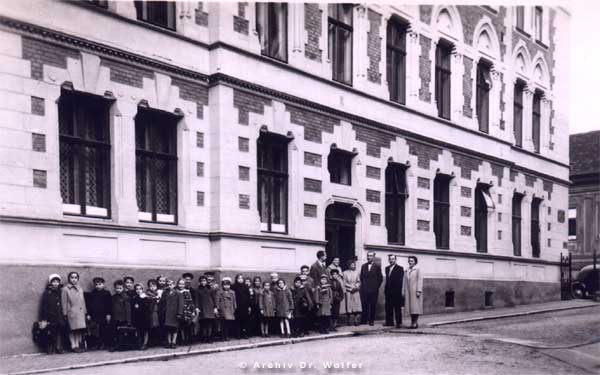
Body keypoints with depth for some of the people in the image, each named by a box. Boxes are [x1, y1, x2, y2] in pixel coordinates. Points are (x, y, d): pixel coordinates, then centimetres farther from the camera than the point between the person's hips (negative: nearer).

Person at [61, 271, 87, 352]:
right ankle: (73, 346, 4)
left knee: (79, 330, 4)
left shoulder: (80, 289, 14)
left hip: (80, 313, 4)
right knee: (72, 330, -2)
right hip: (71, 313, -4)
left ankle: (78, 345, 10)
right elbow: (64, 303, -3)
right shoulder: (65, 289, -1)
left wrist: (85, 312, 10)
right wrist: (65, 314, -8)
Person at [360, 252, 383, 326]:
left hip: (373, 290, -2)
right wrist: (363, 285, 10)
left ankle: (371, 321, 8)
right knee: (364, 306, 1)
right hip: (364, 290, 3)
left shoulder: (377, 266, 1)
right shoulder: (363, 266, 12)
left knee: (373, 306, 1)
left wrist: (376, 287, 2)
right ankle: (364, 320, 6)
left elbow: (380, 278, 3)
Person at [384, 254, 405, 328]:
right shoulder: (387, 268, 16)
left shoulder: (400, 268, -4)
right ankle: (389, 322, 14)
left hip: (396, 291, -6)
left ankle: (399, 323, 0)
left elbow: (400, 280, -8)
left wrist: (400, 291, -14)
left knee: (397, 307, -2)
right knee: (388, 307, 7)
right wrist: (385, 289, 10)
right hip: (388, 291, 6)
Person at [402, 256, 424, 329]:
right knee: (410, 307, 5)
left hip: (415, 291, -5)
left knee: (415, 306, -6)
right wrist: (403, 291, 10)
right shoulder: (406, 271, 14)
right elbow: (404, 281, 14)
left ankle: (415, 322, -6)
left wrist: (418, 291, -14)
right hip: (408, 291, 5)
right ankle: (413, 322, 8)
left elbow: (420, 280, -6)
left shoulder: (417, 269, -1)